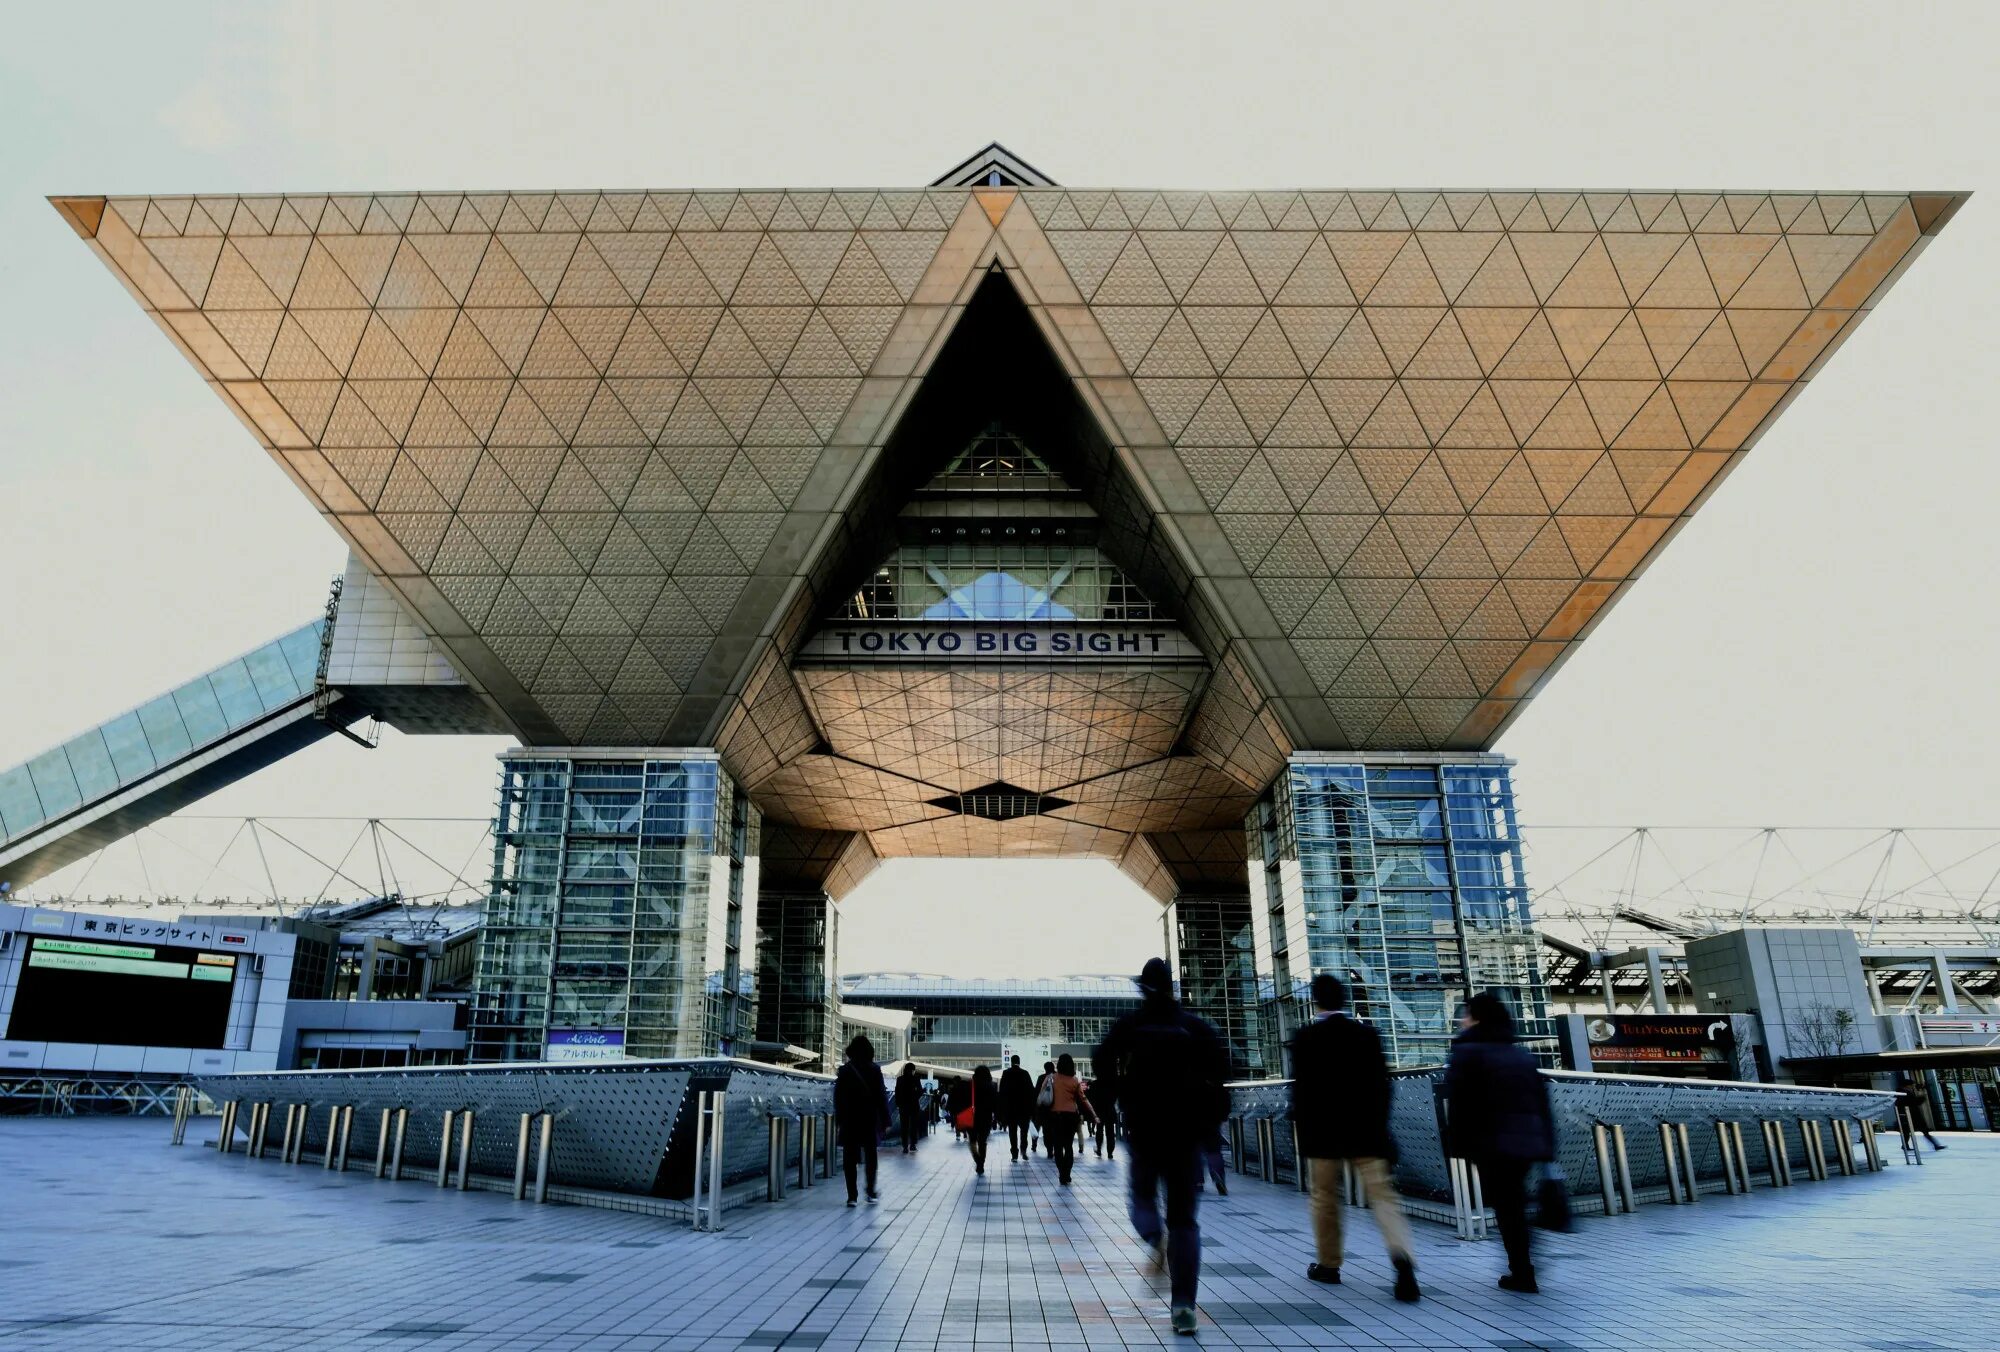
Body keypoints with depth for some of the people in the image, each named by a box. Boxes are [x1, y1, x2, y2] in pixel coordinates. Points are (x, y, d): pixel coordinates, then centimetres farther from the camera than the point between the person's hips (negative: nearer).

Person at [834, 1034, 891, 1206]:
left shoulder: (844, 1071, -2)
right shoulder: (875, 1070, -6)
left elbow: (838, 1098, 1)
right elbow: (882, 1096, -6)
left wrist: (838, 1121, 7)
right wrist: (885, 1121, -1)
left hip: (849, 1121, 0)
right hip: (871, 1121, 0)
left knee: (849, 1159, 5)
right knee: (870, 1156, 16)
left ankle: (852, 1196, 2)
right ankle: (871, 1192, 17)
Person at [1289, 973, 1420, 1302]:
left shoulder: (1305, 1038, -6)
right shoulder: (1367, 1034, 2)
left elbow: (1300, 1087, -6)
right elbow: (1381, 1082, 4)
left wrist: (1302, 1126, 4)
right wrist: (1379, 1124, 12)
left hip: (1322, 1130, -2)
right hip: (1366, 1130, 2)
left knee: (1325, 1197, 11)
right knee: (1382, 1193, 0)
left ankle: (1328, 1264, 20)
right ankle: (1401, 1254, -21)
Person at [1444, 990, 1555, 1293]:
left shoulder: (1467, 1052, -5)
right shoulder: (1522, 1054, 16)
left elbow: (1457, 1103, -12)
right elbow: (1542, 1101, 14)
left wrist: (1459, 1143, -6)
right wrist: (1546, 1143, 15)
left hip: (1491, 1143, -6)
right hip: (1527, 1140, 6)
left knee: (1505, 1207, 2)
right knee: (1515, 1204, 19)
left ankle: (1523, 1275, 4)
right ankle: (1522, 1267, 20)